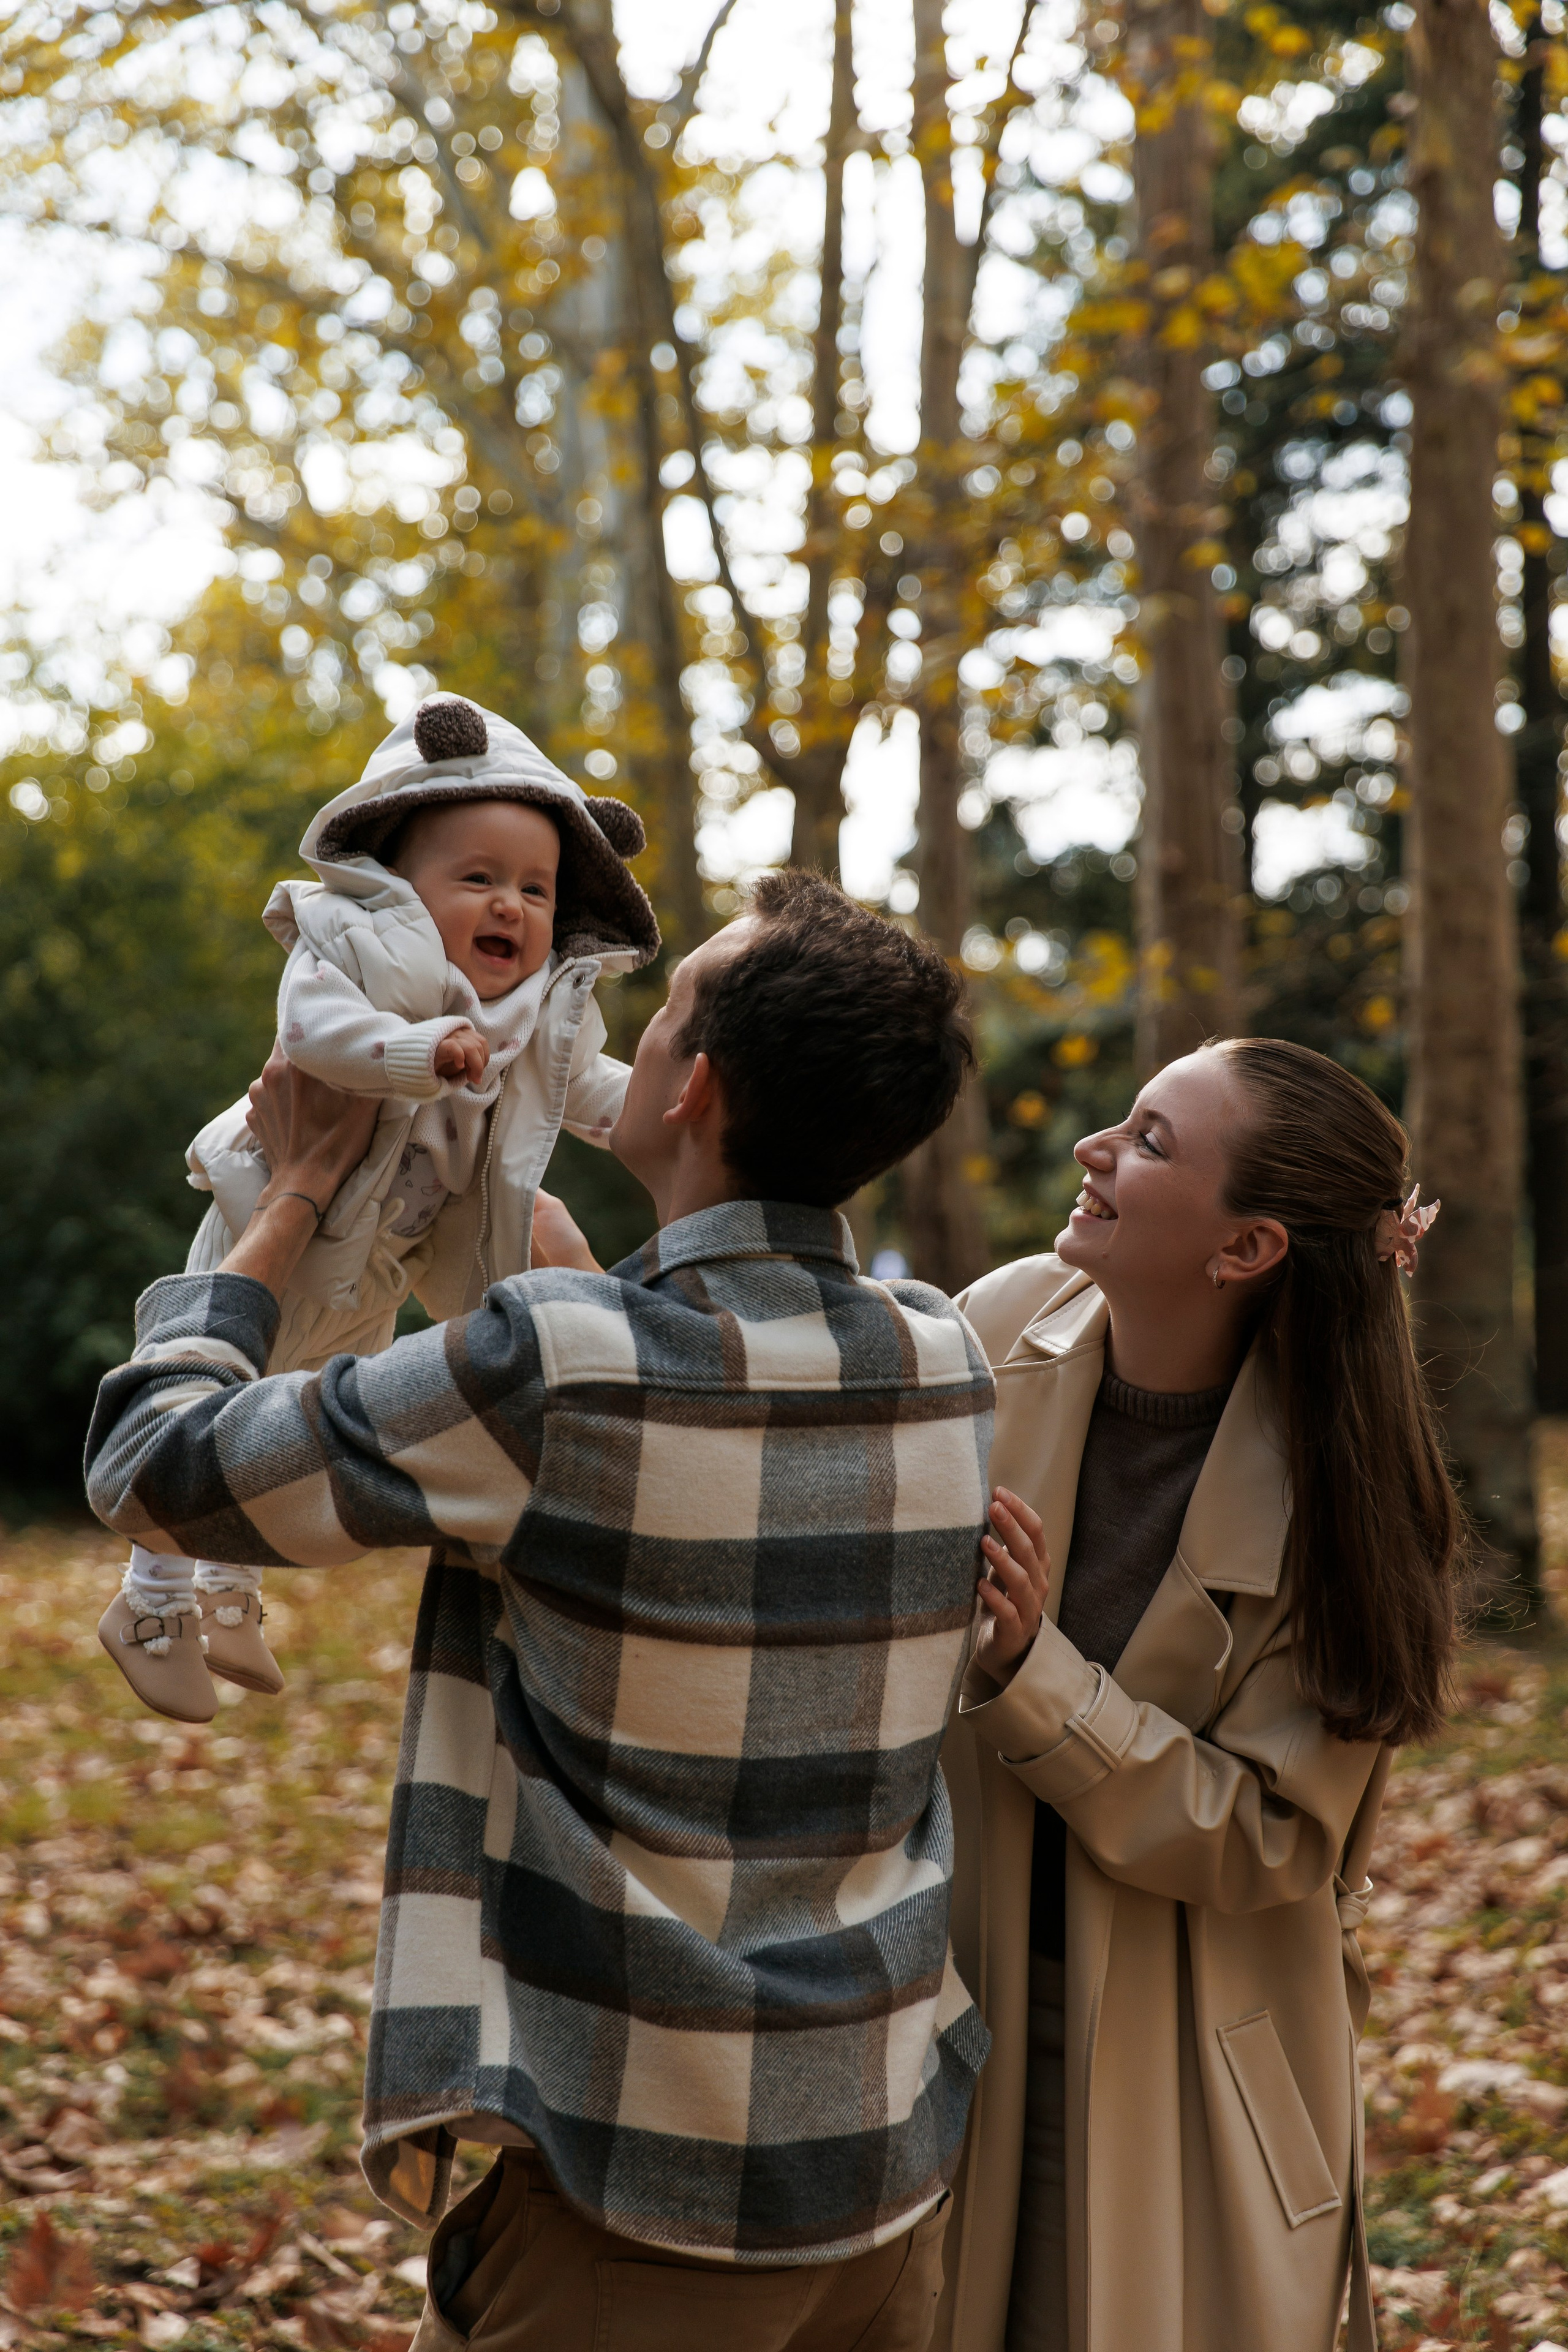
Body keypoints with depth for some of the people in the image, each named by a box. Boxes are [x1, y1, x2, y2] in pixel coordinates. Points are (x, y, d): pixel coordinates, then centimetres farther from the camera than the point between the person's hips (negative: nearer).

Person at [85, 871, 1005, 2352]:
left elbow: (152, 1465, -8)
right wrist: (550, 1241, 27)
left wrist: (295, 1191, 4)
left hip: (636, 2189, -6)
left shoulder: (548, 1371, -21)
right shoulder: (950, 1366, -3)